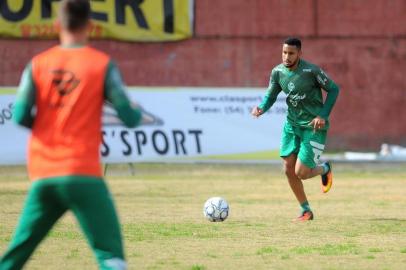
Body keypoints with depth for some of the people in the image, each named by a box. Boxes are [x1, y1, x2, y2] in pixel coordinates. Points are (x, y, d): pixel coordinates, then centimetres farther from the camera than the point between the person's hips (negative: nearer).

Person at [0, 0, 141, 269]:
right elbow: (129, 117, -2)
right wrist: (139, 114, 21)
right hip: (82, 174, -3)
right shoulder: (102, 65, -1)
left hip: (42, 176, 4)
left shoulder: (38, 64, 7)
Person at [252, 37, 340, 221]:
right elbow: (270, 96, 8)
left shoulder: (311, 71, -19)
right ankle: (306, 211, 18)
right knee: (288, 170, 2)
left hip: (313, 126, -6)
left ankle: (325, 169, 24)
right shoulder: (277, 72, -3)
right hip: (292, 124, 6)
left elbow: (333, 89, -9)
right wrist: (261, 108, -15)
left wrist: (323, 116, -17)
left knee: (301, 173, -10)